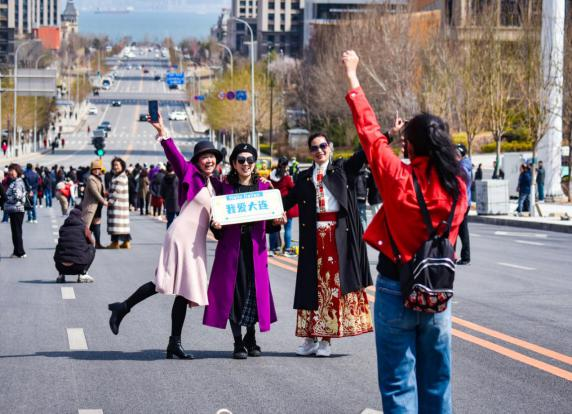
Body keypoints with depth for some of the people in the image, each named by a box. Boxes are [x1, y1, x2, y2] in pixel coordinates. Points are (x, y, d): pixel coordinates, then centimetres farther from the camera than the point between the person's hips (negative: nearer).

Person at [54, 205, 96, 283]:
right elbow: (91, 242, 24)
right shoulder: (84, 227, 7)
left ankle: (61, 275, 17)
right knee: (92, 249, 21)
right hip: (78, 266, -4)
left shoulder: (62, 228, 14)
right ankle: (82, 275, 11)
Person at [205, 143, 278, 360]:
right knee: (234, 292, -2)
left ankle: (250, 339, 20)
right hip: (231, 245, -1)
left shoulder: (263, 187, 10)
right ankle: (238, 343, 6)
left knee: (255, 291, 2)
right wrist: (216, 225, -14)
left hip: (255, 246, 2)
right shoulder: (225, 187, 6)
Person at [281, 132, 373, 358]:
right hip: (314, 236, 2)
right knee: (313, 285, 4)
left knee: (335, 284, -2)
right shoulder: (304, 177, 13)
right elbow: (289, 200, 11)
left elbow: (365, 153, -4)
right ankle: (311, 338, 9)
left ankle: (326, 340, 2)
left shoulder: (343, 169, 7)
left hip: (338, 235, -2)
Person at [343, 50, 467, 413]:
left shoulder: (399, 177, -14)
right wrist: (411, 137, 27)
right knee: (437, 382, 12)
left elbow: (370, 131, -5)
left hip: (396, 290, -4)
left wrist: (353, 80, 6)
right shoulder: (457, 186, -4)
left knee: (399, 383, 1)